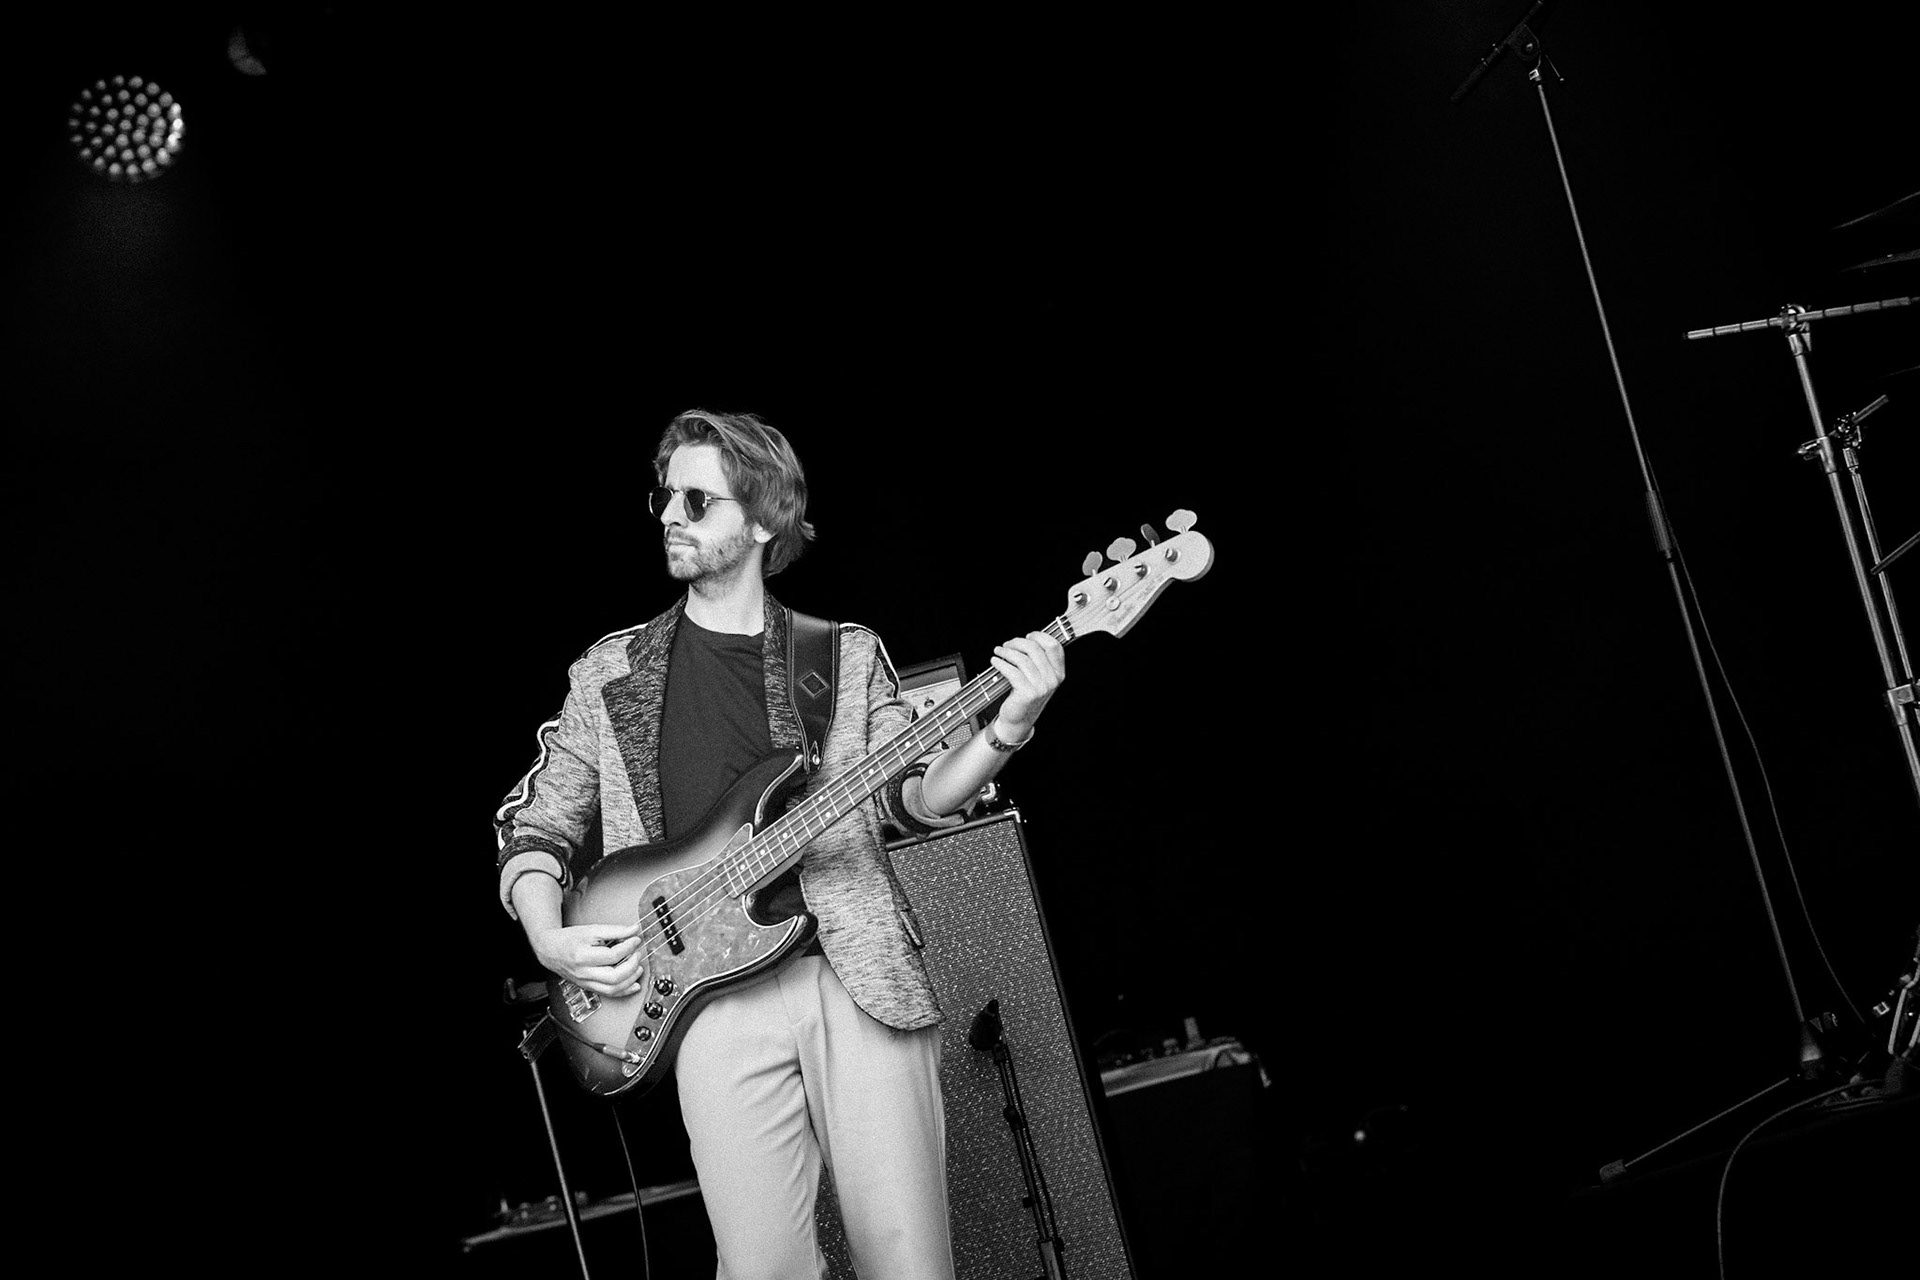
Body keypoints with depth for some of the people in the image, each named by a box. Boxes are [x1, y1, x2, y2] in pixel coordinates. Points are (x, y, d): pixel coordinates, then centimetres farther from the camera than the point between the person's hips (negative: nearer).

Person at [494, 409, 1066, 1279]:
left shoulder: (847, 656, 12)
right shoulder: (609, 675, 12)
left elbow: (909, 798, 4)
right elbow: (535, 823, 15)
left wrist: (1003, 731, -12)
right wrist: (549, 939, -1)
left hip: (862, 980, 0)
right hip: (716, 1002, 0)